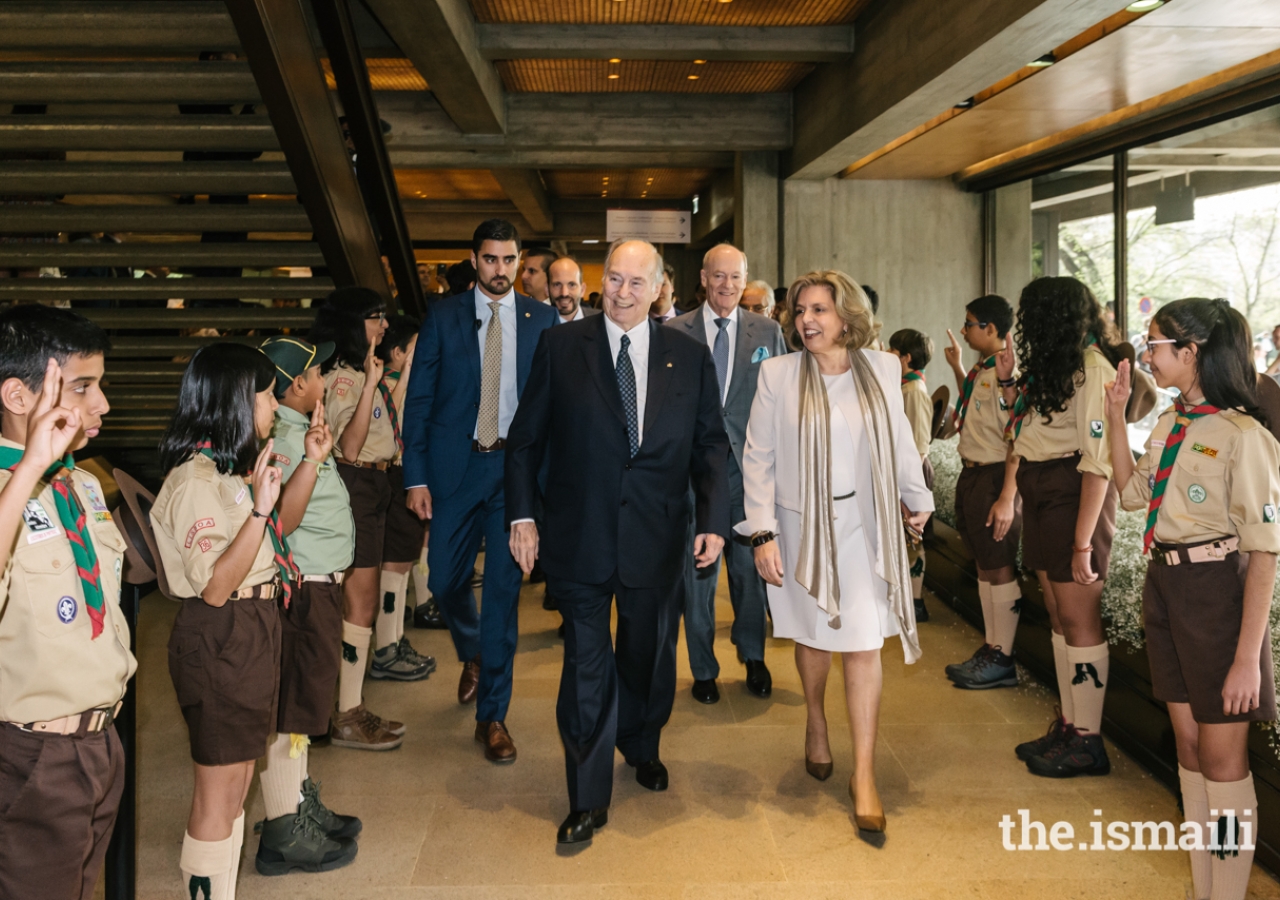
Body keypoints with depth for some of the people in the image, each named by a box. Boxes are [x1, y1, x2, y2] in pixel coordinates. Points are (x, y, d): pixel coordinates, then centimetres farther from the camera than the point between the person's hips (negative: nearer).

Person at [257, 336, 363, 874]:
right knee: (291, 709, -2)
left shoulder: (299, 429, 11)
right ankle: (281, 835, 9)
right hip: (302, 589, -11)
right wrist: (311, 460, -37)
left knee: (304, 702, 20)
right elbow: (280, 521, -31)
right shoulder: (281, 440, -21)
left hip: (318, 585, 11)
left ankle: (302, 804, 35)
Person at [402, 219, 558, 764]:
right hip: (456, 467, 1)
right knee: (444, 580, 6)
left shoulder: (542, 320, 3)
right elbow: (419, 400, 2)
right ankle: (473, 654, 40)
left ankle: (492, 715, 12)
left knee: (504, 590, 1)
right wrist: (416, 476, -4)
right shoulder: (442, 318, 4)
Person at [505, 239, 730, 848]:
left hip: (657, 536, 2)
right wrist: (522, 514, -4)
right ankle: (588, 800, 16)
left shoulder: (689, 356, 3)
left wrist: (714, 519, -5)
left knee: (649, 653, 17)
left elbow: (711, 445, 5)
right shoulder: (560, 347, -1)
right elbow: (527, 437, 2)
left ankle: (642, 747, 46)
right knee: (587, 665, 3)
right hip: (581, 537, -2)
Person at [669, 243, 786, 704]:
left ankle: (753, 656, 33)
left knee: (750, 566, 9)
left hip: (750, 466, 1)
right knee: (697, 570, 8)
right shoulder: (674, 333, 2)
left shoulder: (767, 332, 6)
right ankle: (703, 669, 24)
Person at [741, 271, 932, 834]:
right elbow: (758, 459, -4)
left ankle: (864, 776, 7)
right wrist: (762, 534, -9)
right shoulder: (777, 374, -5)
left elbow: (900, 442, 13)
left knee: (864, 646, -2)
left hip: (862, 526, 1)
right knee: (813, 637, 13)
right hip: (801, 527, 0)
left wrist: (917, 500, 22)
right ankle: (816, 723, 43)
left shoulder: (881, 369, 0)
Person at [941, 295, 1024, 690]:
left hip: (994, 477, -10)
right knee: (984, 565, 15)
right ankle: (991, 647, 25)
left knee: (999, 568, 0)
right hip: (971, 474, 10)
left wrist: (1007, 497, -25)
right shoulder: (981, 371, 10)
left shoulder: (1007, 373, -18)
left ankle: (1003, 659, 10)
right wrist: (957, 367, 25)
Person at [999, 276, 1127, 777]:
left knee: (1078, 620, -2)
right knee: (1058, 617, 12)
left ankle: (1088, 742, 8)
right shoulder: (1053, 366, 13)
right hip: (1041, 495, 9)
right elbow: (1027, 427, 14)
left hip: (1072, 496, -9)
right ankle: (1067, 725, 21)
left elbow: (1098, 460, -21)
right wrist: (1008, 380, 8)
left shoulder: (1092, 368, -16)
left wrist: (1083, 540, -23)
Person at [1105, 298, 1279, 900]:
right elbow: (1131, 493, 15)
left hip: (1217, 590, -8)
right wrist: (1116, 417, 5)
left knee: (1222, 756, 4)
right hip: (1165, 584, 8)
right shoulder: (1169, 424, 6)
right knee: (1188, 742, 15)